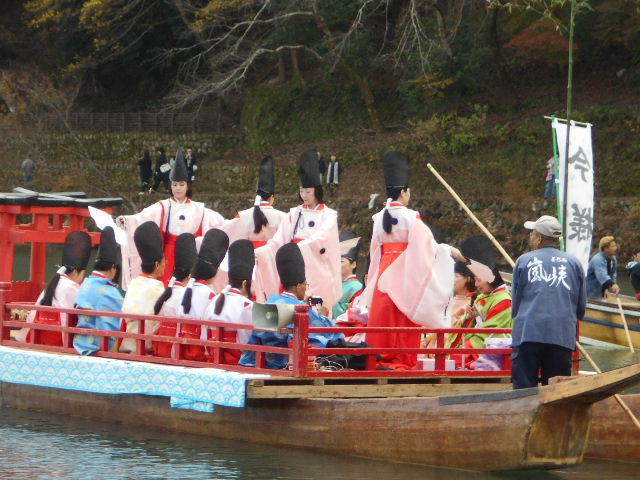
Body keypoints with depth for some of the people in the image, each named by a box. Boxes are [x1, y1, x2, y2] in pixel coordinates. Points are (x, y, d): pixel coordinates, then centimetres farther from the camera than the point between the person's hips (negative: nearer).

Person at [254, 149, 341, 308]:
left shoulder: (328, 215, 2)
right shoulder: (294, 214, 11)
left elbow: (321, 238, -16)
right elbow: (278, 241, 2)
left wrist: (298, 248, -31)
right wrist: (258, 252, -16)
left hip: (317, 269, -3)